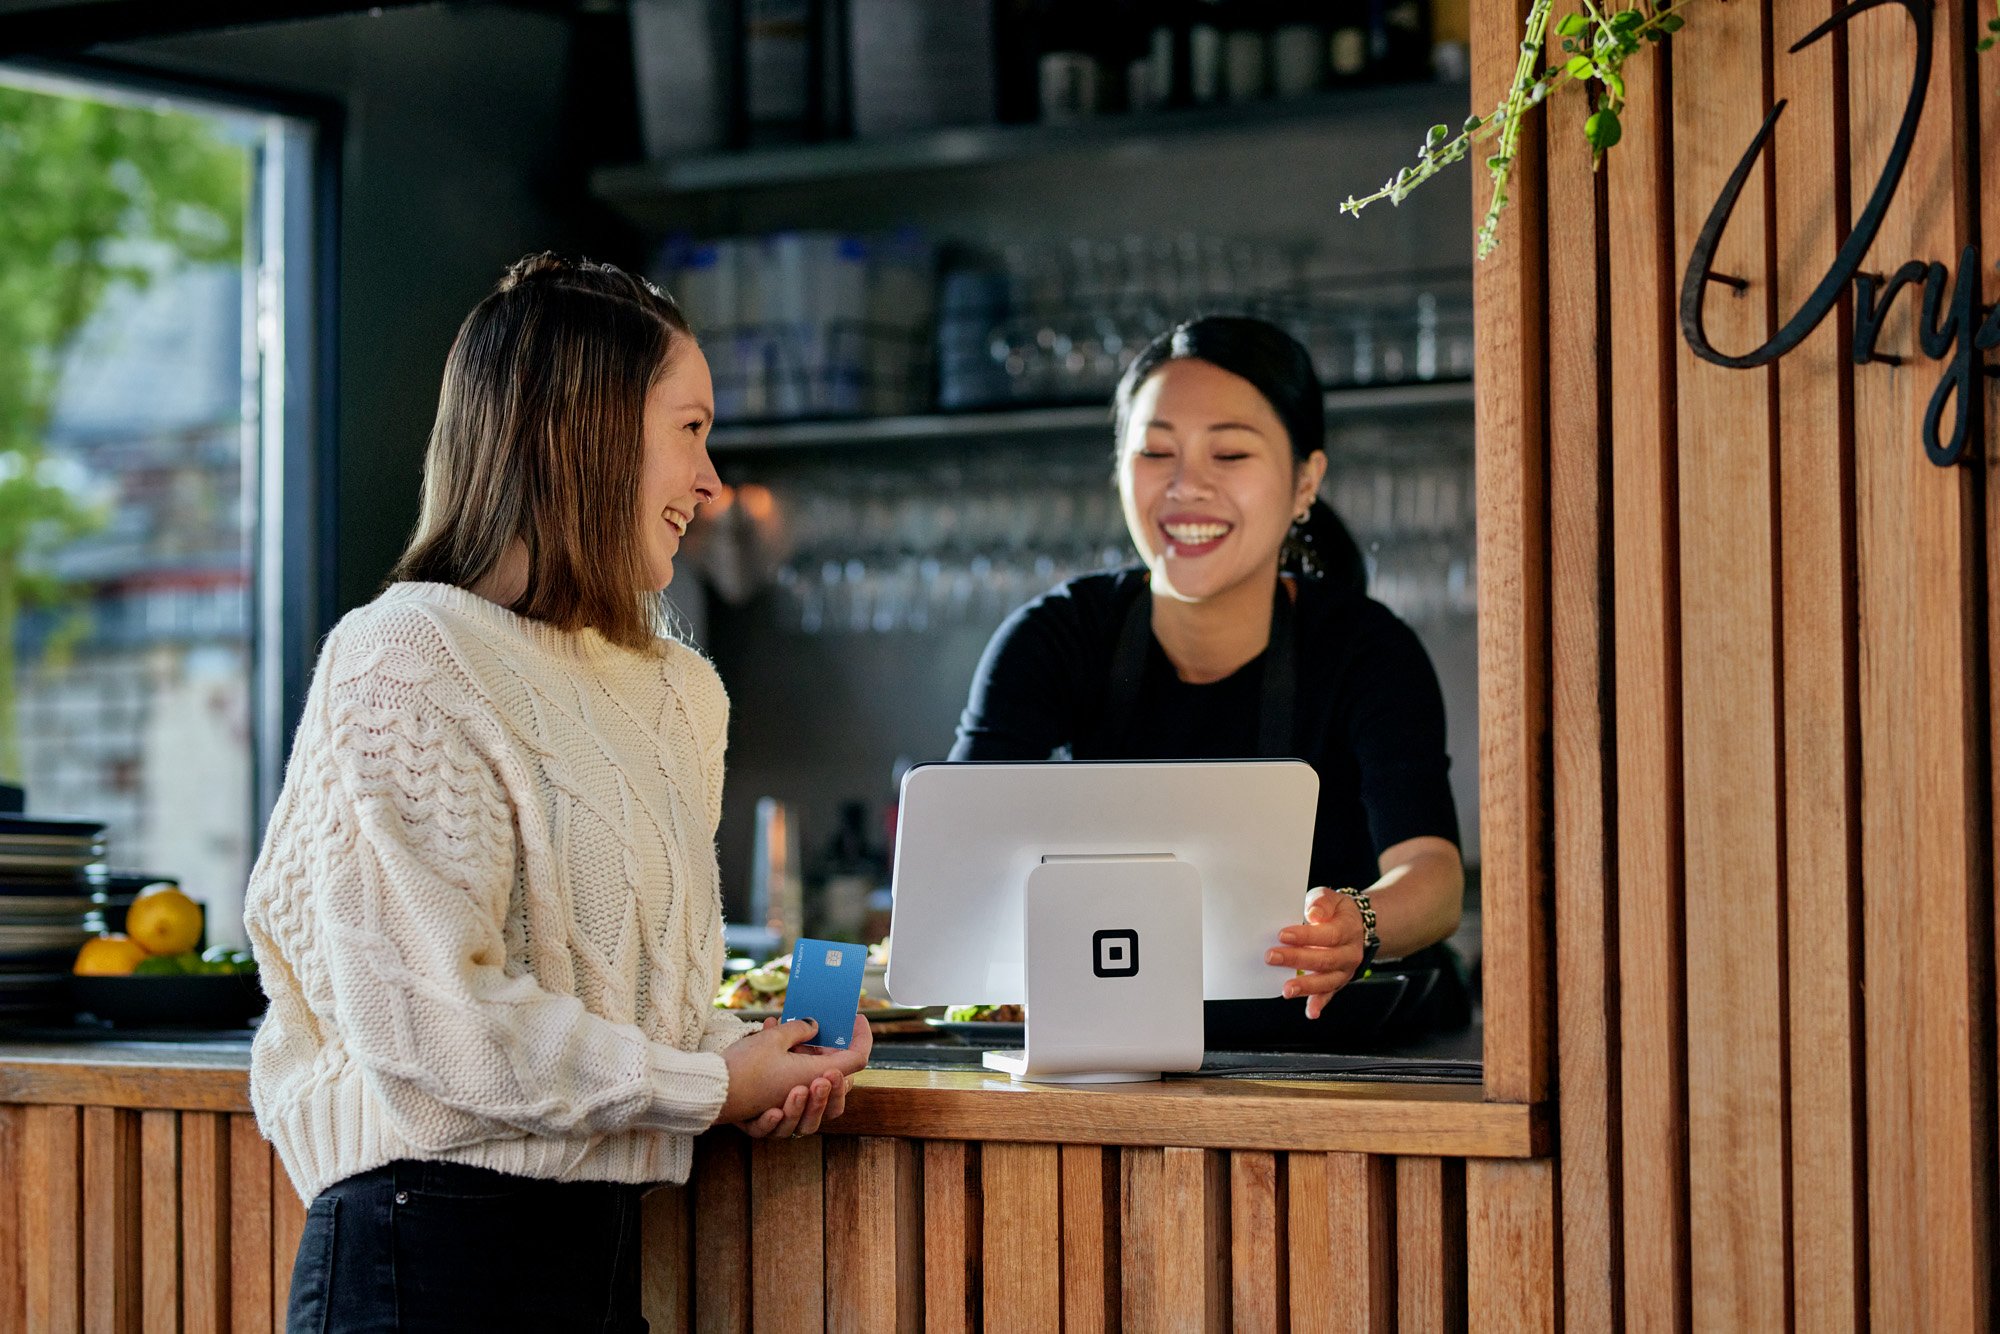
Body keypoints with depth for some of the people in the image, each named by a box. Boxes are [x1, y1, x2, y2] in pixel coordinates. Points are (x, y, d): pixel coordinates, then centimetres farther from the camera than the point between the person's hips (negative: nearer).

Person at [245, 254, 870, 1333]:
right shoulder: (411, 659, -11)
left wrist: (744, 1049, 0)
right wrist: (708, 1086, -13)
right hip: (437, 1247, -8)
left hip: (603, 1242, 8)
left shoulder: (671, 690, 17)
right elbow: (428, 1018, -20)